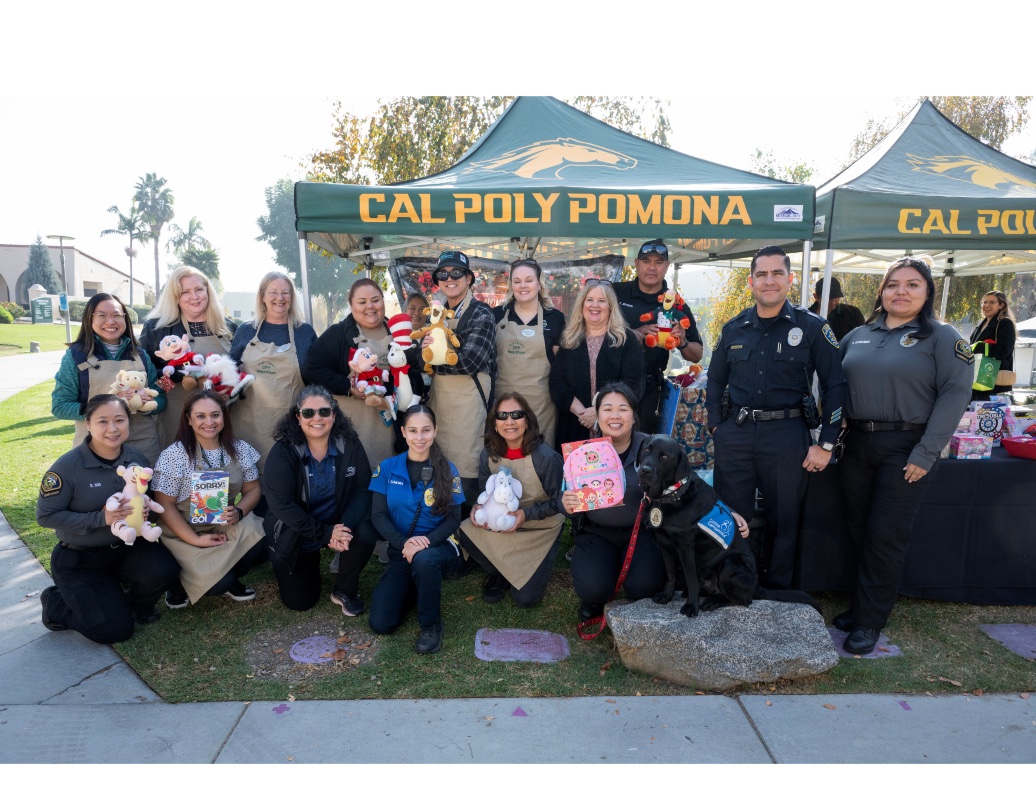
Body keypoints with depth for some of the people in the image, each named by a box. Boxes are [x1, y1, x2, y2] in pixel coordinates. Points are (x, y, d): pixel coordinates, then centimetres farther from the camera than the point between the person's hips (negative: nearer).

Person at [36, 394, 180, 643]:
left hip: (127, 547, 4)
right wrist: (100, 518, -27)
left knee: (163, 570, -27)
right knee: (115, 630, -10)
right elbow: (45, 516, -17)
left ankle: (136, 604, 9)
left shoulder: (137, 459, -6)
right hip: (80, 559, -4)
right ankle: (55, 602, 19)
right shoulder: (68, 466, -20)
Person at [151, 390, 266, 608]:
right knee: (218, 583, -24)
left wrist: (239, 512, -19)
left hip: (229, 526, 4)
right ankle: (181, 582, 12)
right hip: (186, 533, -4)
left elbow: (252, 489, 4)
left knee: (264, 538, -26)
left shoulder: (240, 450, -2)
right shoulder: (173, 456, -13)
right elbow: (165, 506, -12)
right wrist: (196, 540, -20)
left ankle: (230, 579, 5)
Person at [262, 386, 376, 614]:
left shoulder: (350, 445, -12)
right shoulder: (283, 452, -17)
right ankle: (310, 565, 36)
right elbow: (281, 504, -23)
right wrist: (325, 533, -29)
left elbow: (362, 490, -13)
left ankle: (344, 591, -1)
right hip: (296, 533, -1)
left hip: (340, 523, 1)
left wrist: (345, 526, -31)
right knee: (299, 602, 2)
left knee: (365, 535, -30)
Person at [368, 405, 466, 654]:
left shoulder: (447, 470, -3)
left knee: (424, 559, -40)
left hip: (438, 547, -2)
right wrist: (403, 543, -22)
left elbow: (453, 519, -4)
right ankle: (414, 588, 21)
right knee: (380, 624, -11)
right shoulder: (387, 468, 0)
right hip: (400, 552, 2)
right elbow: (378, 515, -4)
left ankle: (431, 625, -13)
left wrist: (426, 542, -24)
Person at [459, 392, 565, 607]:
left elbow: (558, 502, -16)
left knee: (525, 599, -12)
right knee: (465, 532, -25)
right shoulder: (488, 455, -10)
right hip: (503, 524, 4)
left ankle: (536, 567, 24)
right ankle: (500, 572, 4)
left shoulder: (547, 457, -24)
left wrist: (526, 514, -29)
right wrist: (479, 507, -19)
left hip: (541, 530, -4)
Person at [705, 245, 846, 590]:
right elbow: (715, 380, 19)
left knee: (783, 521, 8)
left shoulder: (811, 327, -2)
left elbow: (835, 385, -1)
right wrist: (715, 426, 9)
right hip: (735, 434, 3)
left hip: (787, 436, -3)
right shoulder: (734, 329, 9)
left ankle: (778, 593, 26)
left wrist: (826, 444, -5)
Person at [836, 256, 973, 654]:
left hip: (905, 449, -4)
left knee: (885, 536, -1)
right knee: (859, 530, 10)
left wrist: (926, 454, -16)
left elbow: (954, 394, -10)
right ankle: (859, 605, 25)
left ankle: (870, 621, 11)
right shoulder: (858, 336, 12)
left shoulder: (942, 337, -2)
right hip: (856, 445, 4)